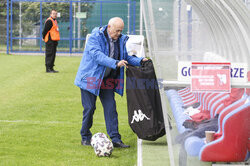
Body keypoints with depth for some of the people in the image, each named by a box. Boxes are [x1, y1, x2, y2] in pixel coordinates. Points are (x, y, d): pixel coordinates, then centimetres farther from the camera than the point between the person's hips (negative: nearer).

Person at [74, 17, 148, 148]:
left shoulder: (121, 40, 3)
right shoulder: (95, 37, -16)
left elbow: (126, 57, 13)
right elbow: (97, 55, -29)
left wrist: (140, 61, -5)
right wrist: (116, 63, -38)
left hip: (107, 80, 5)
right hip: (91, 78, -5)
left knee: (111, 108, 0)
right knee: (89, 108, -2)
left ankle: (115, 139, 1)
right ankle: (85, 137, 15)